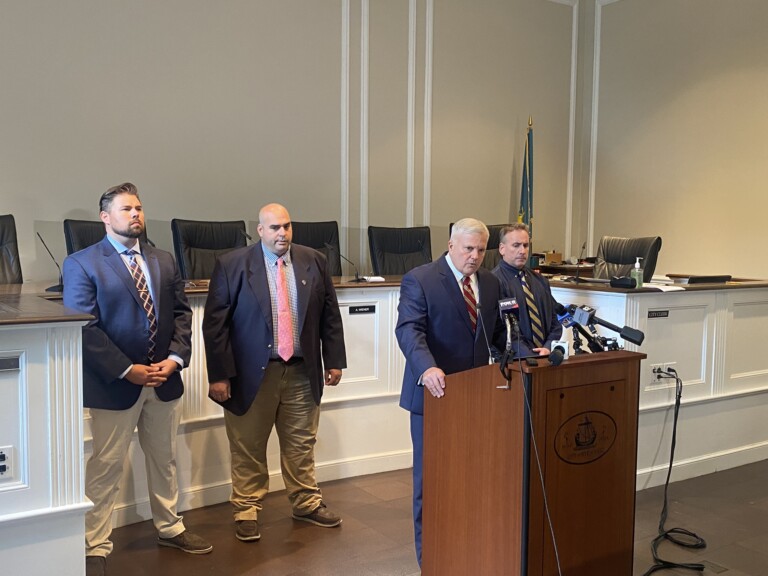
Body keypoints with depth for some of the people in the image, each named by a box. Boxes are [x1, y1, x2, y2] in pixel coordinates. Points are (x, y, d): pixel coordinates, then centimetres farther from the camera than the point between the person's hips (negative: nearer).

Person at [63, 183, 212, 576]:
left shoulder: (163, 261, 10)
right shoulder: (82, 264, -7)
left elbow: (181, 313, 9)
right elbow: (83, 327, -13)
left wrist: (174, 358, -7)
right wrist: (127, 370, -17)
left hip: (165, 381, 5)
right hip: (115, 384, -5)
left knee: (164, 461, 18)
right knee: (105, 468, 5)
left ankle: (170, 528, 34)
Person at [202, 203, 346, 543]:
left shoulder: (314, 262, 3)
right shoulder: (232, 265, -7)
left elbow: (330, 315, 9)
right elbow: (214, 323, -8)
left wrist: (333, 360, 6)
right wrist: (219, 374, -11)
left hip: (302, 372, 3)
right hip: (252, 372, -3)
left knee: (301, 444, 15)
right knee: (248, 448, 8)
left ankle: (307, 503, 32)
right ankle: (247, 511, 24)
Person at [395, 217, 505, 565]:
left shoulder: (490, 282, 10)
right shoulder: (419, 280, -10)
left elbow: (498, 330, 17)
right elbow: (409, 330, -21)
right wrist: (426, 368, -37)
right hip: (434, 392, -5)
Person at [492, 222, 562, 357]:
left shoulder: (540, 280, 16)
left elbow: (554, 320, 15)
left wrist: (548, 348, -3)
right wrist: (531, 358, -18)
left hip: (546, 354, 5)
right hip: (513, 360, -5)